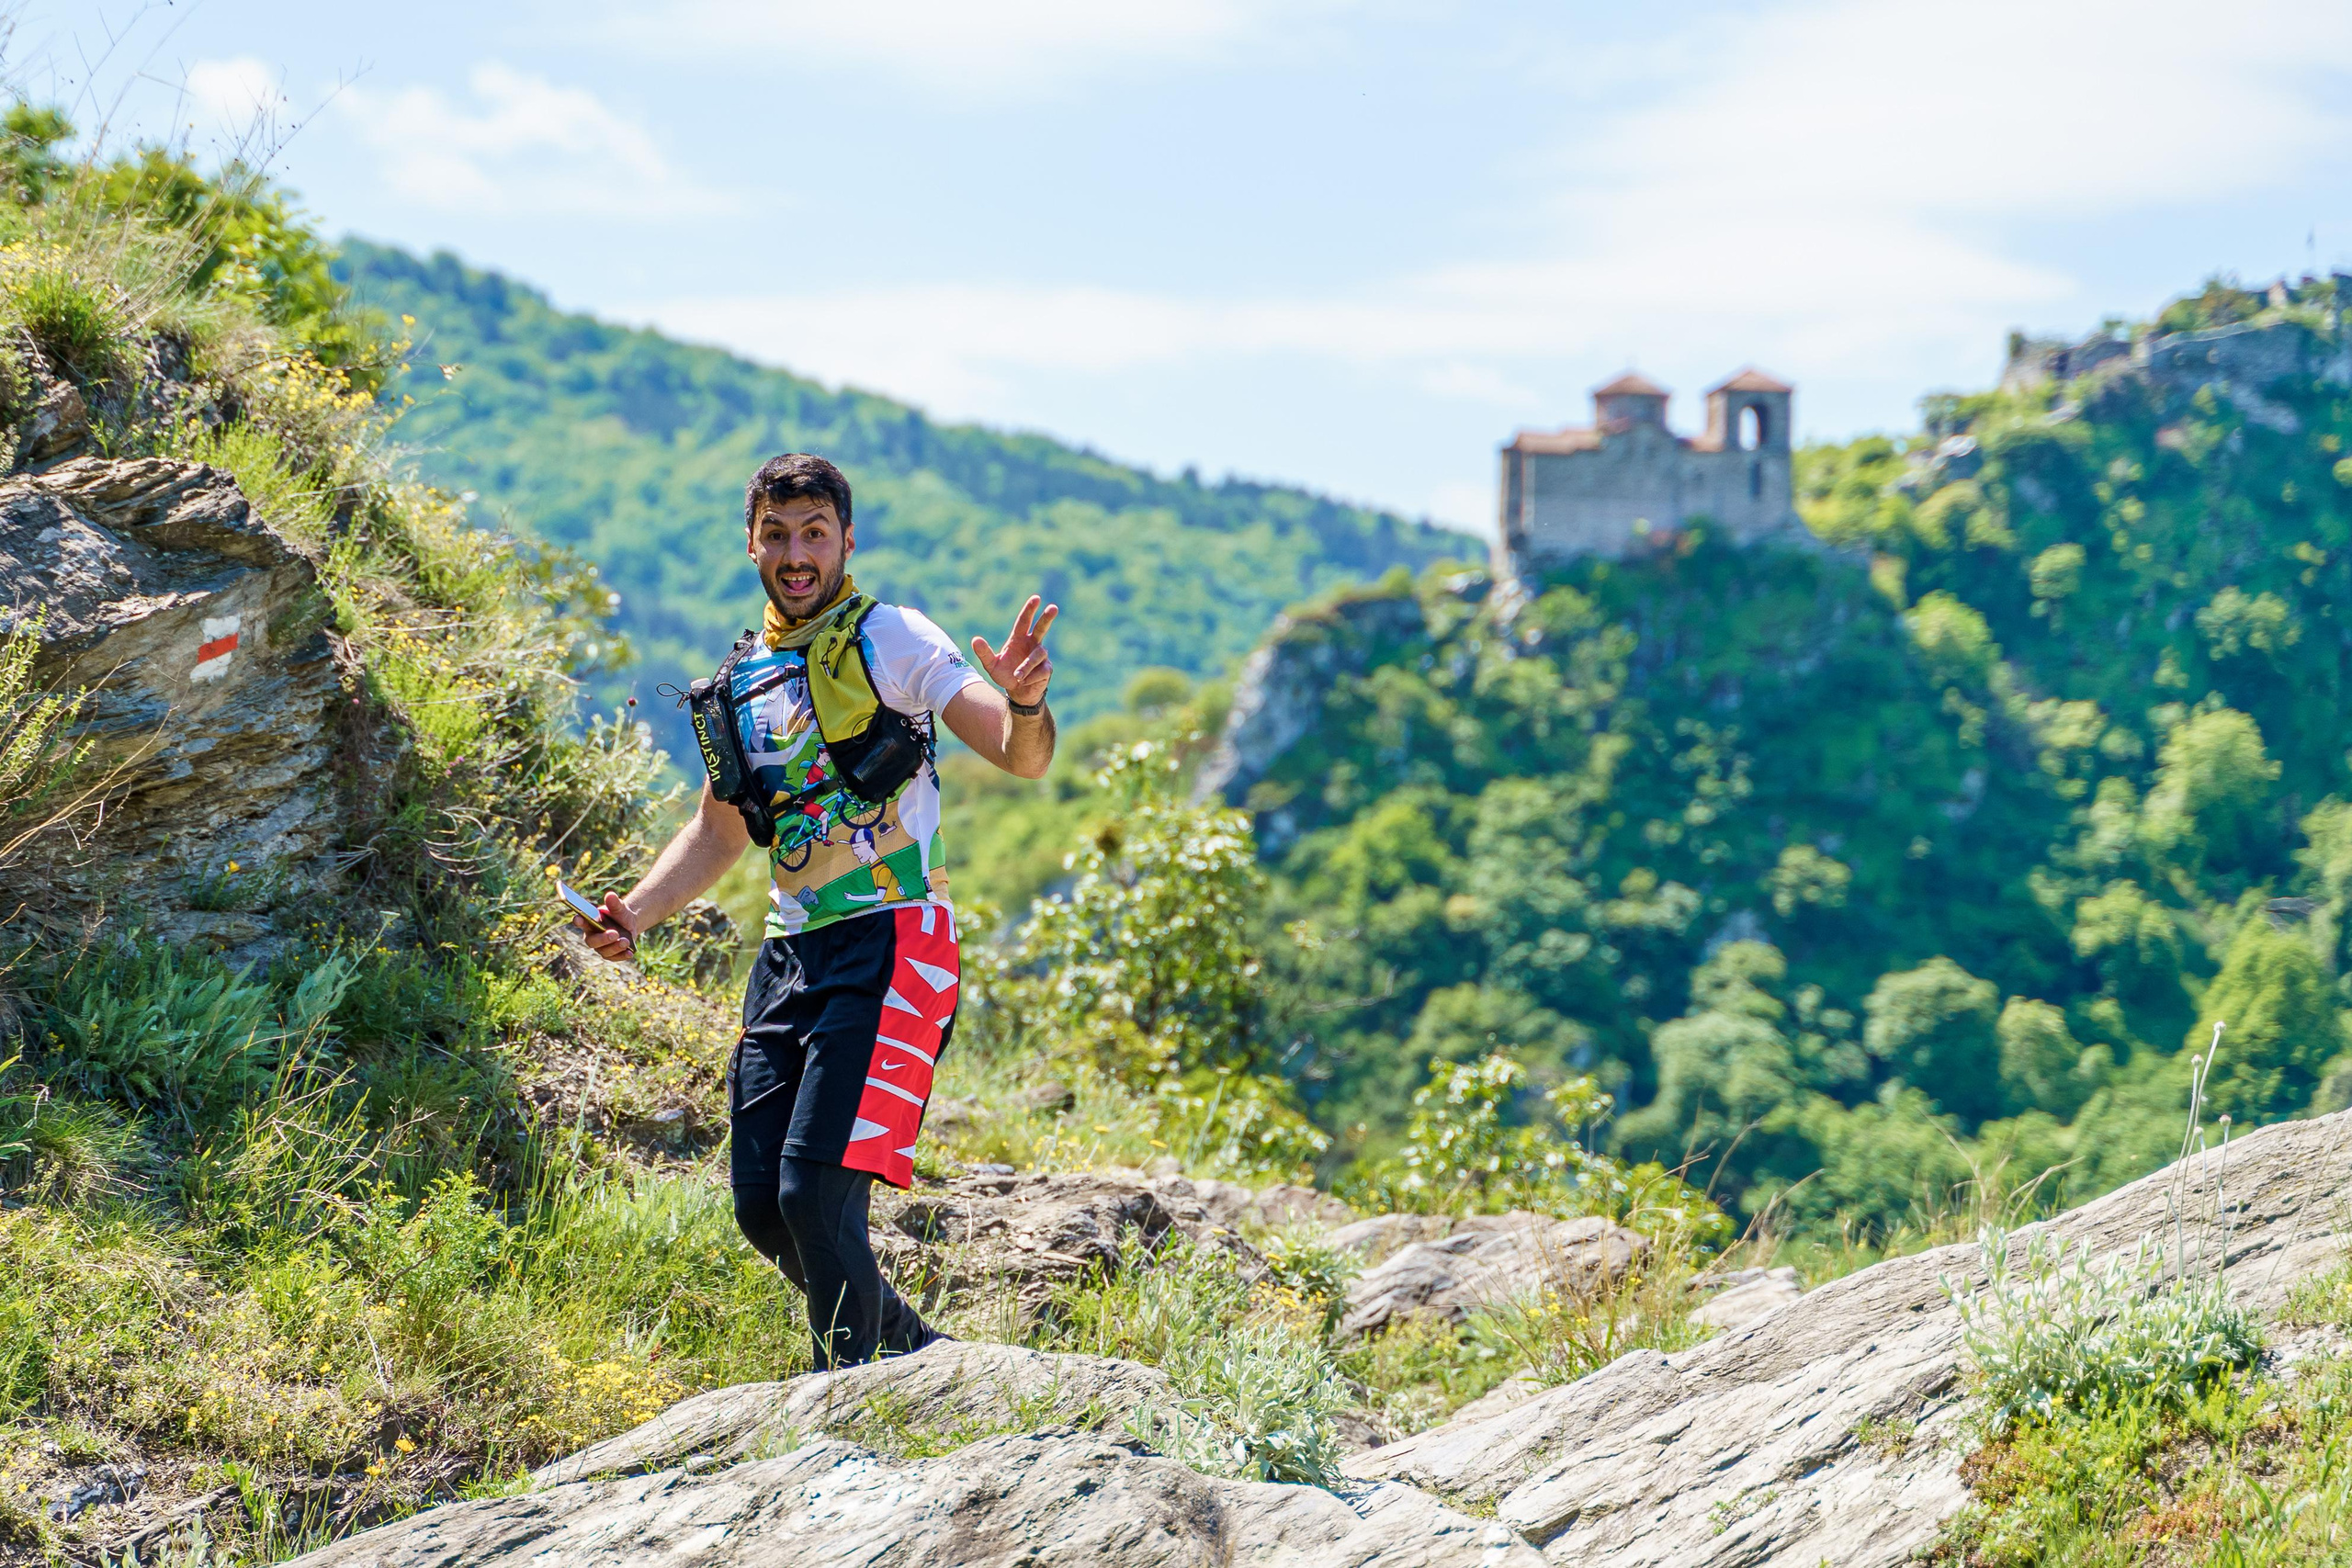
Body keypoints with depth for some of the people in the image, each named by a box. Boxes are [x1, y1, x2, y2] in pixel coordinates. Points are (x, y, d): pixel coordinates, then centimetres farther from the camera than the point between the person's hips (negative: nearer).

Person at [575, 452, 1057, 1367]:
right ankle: (915, 1353, 26)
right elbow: (718, 833, 24)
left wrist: (1026, 702, -36)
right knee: (761, 1207, 5)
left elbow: (1021, 758, -13)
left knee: (815, 1188, -18)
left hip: (890, 947, -7)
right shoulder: (746, 678, 15)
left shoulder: (893, 639, -3)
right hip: (789, 954, 7)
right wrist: (637, 913, 8)